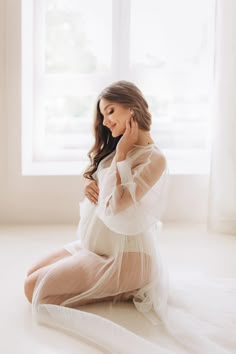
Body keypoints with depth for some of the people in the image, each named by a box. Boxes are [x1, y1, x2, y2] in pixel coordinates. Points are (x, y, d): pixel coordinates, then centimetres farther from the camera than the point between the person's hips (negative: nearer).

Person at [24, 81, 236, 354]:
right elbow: (92, 177, 17)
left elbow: (117, 206, -27)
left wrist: (121, 153, -19)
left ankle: (121, 289, -1)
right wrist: (89, 184, -8)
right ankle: (113, 287, 8)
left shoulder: (153, 159, -19)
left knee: (34, 289, -12)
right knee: (32, 275, 10)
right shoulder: (116, 148, 8)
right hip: (96, 244, 9)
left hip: (124, 255, -9)